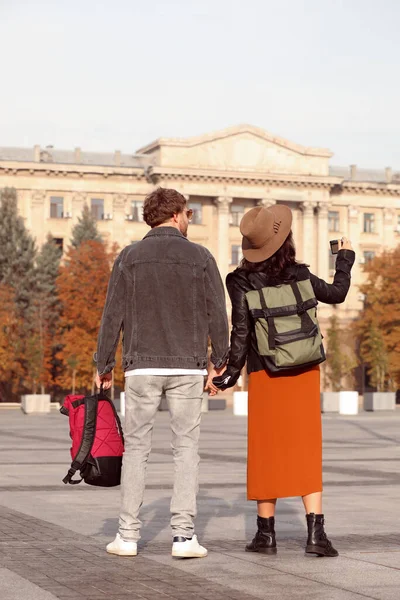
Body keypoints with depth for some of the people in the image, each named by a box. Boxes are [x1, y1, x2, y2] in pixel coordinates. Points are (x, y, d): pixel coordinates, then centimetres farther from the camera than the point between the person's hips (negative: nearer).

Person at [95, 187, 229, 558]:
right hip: (187, 367, 0)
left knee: (136, 448, 7)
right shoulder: (199, 257, 1)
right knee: (186, 448, 5)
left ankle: (128, 535, 7)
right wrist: (219, 362, 10)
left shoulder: (130, 257, 2)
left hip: (142, 366, 1)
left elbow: (113, 315, -1)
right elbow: (217, 315, 0)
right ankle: (183, 535, 0)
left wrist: (104, 366, 5)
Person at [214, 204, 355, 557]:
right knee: (307, 450, 4)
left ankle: (266, 534, 12)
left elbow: (241, 332, -12)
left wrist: (231, 374, -2)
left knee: (267, 452, 8)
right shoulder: (299, 274, -3)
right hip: (305, 374, 1)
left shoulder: (241, 281, -9)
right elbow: (336, 294, 14)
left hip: (265, 376, -1)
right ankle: (316, 532, -4)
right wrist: (346, 259, 29)